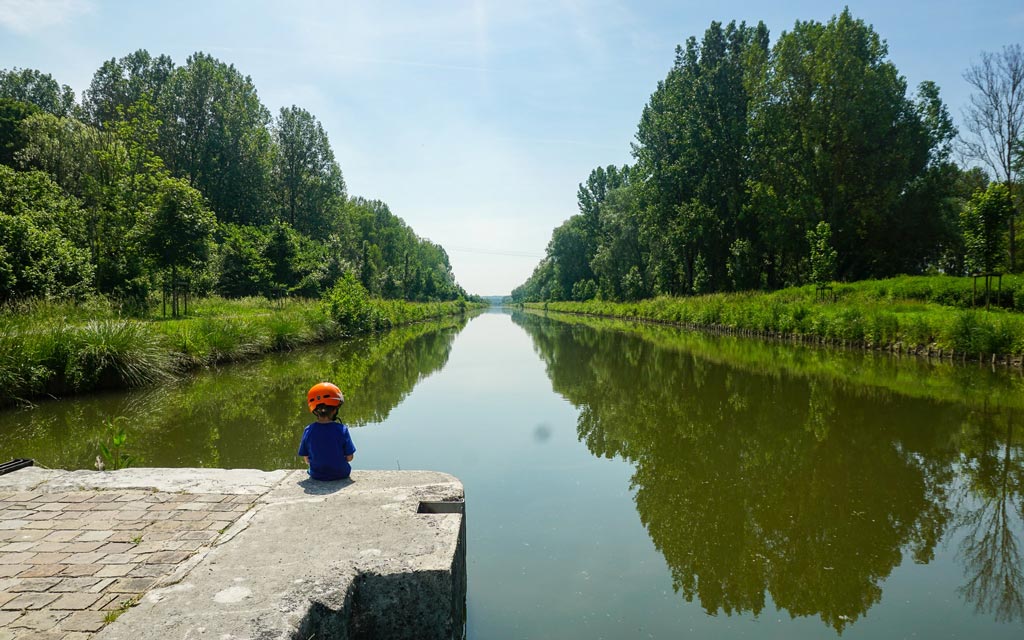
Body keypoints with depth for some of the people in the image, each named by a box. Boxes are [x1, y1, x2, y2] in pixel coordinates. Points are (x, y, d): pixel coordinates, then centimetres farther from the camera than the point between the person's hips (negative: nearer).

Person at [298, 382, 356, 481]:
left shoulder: (308, 431, -12)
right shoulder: (342, 430, -17)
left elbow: (306, 459, -3)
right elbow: (349, 457, -10)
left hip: (317, 475, 2)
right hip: (340, 474, -2)